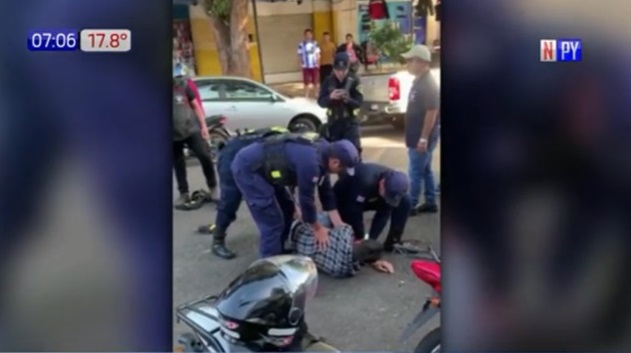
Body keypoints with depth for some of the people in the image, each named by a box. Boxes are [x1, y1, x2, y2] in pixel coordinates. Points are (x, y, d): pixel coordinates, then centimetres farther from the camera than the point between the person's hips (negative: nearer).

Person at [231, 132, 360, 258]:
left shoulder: (323, 152, 1)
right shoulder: (310, 162, -29)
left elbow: (325, 190, 10)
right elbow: (306, 197, -18)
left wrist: (339, 225, 12)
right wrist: (317, 228, -3)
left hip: (263, 166, 10)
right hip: (247, 168, -10)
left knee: (287, 208, 17)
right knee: (272, 222, -10)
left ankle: (277, 254, 31)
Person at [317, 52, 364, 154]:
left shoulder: (353, 81, -8)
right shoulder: (328, 81, -2)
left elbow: (359, 102, -12)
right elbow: (321, 102, -5)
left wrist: (347, 99, -32)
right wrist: (330, 97, -26)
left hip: (350, 122, -2)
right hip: (333, 122, 2)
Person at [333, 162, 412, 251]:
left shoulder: (394, 185, -23)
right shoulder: (365, 181, -41)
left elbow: (384, 213, -19)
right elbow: (354, 211, -35)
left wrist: (371, 239, -27)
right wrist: (360, 239, -28)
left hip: (369, 198, 5)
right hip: (343, 200, -4)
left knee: (405, 201, -14)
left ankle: (392, 242, -5)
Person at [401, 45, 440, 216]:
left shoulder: (428, 85, -20)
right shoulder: (419, 81, 11)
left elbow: (432, 112, -24)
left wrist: (423, 138, -24)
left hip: (423, 137, -10)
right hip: (417, 135, 10)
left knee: (416, 172, -2)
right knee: (425, 170, 15)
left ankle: (411, 206, 6)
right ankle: (430, 203, 24)